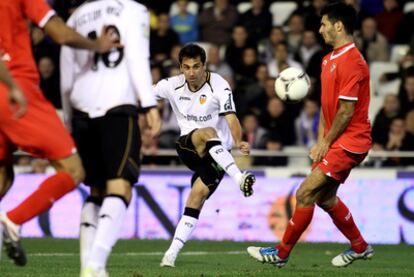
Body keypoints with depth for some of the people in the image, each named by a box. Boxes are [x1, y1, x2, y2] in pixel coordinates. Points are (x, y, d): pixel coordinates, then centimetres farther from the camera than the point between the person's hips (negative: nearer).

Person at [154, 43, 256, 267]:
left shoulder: (219, 86, -13)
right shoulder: (172, 85, -4)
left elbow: (231, 117, -22)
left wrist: (238, 141, -40)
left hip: (218, 154, -1)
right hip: (188, 146, 1)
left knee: (197, 196, -15)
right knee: (207, 133, -33)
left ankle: (172, 254, -12)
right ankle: (239, 178, -50)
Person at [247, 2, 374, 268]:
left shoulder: (352, 62, -19)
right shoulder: (330, 59, 13)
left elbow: (346, 111, -20)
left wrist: (326, 143, -12)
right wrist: (320, 142, 10)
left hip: (349, 142, -10)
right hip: (334, 142, 10)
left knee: (306, 193, -10)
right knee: (325, 197, 16)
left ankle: (281, 253, -2)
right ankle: (360, 247, 30)